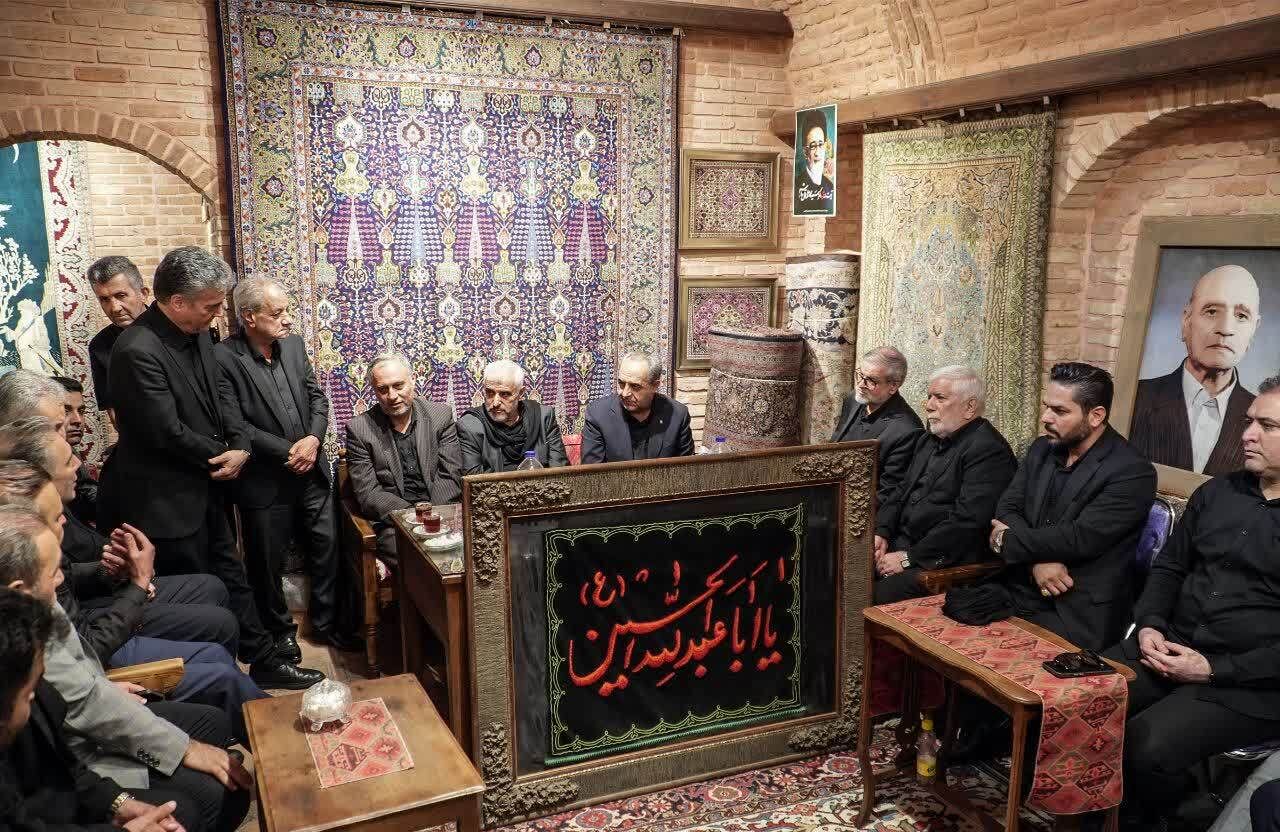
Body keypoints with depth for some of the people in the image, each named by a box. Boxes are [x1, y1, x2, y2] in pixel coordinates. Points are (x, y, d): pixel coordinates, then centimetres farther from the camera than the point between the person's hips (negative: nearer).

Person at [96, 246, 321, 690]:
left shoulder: (197, 333, 1)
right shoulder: (138, 351, -26)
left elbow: (219, 396, 9)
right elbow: (168, 432, -25)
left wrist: (241, 447, -7)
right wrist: (223, 454, -10)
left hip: (205, 485, 8)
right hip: (167, 499, -8)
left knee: (231, 578, 18)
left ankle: (264, 661, 32)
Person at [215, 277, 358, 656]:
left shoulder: (294, 344, 3)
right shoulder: (224, 358, -16)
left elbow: (317, 396, 7)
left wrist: (313, 439, -11)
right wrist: (287, 452, -18)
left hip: (312, 471, 5)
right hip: (264, 481, -5)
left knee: (326, 549, 14)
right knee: (268, 563, 11)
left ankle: (325, 623, 32)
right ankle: (280, 632, 31)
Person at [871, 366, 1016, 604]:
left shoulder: (989, 451, -13)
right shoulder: (929, 440, 17)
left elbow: (966, 522, -21)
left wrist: (909, 557, -19)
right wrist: (881, 533, 1)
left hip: (945, 561, -8)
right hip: (901, 544, 8)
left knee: (878, 596, -29)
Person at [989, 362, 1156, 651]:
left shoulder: (1133, 472, -11)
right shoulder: (1041, 449, 11)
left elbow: (1080, 538, -19)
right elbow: (1007, 508, 4)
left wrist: (1007, 540, -8)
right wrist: (1037, 560, -14)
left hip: (1079, 614, -6)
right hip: (1020, 592, 6)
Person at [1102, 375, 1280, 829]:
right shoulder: (1215, 492, 12)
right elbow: (1169, 566, 18)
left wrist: (1215, 670, -16)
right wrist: (1149, 626, 0)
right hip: (1169, 649, 6)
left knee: (1145, 748, -28)